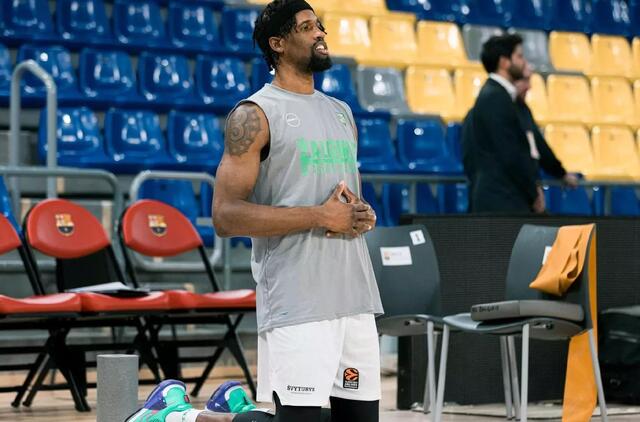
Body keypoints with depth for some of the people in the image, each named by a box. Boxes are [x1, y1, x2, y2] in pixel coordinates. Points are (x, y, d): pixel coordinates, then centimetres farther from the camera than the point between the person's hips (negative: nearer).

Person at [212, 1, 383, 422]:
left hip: (356, 296, 7)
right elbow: (227, 216, -14)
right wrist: (320, 217, -16)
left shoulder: (342, 113, 17)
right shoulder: (255, 115, -5)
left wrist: (363, 214, 2)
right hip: (297, 304, -7)